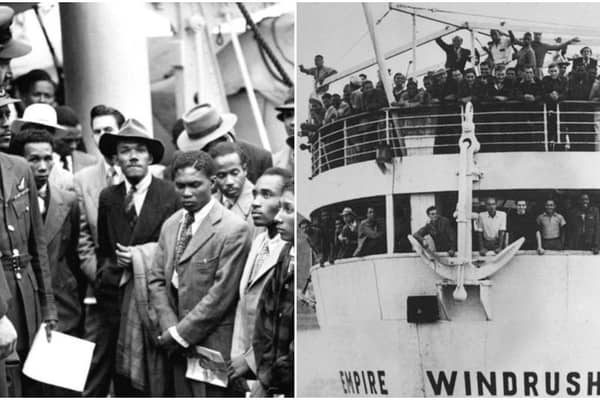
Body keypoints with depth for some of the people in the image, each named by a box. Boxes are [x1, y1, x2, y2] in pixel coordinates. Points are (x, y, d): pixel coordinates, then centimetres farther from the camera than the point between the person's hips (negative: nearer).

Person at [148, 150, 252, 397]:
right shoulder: (170, 225, 11)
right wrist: (170, 328, -4)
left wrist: (179, 335, -11)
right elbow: (156, 280, 11)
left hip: (213, 345, -6)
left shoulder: (233, 230, -12)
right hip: (178, 348, 6)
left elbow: (221, 294, -15)